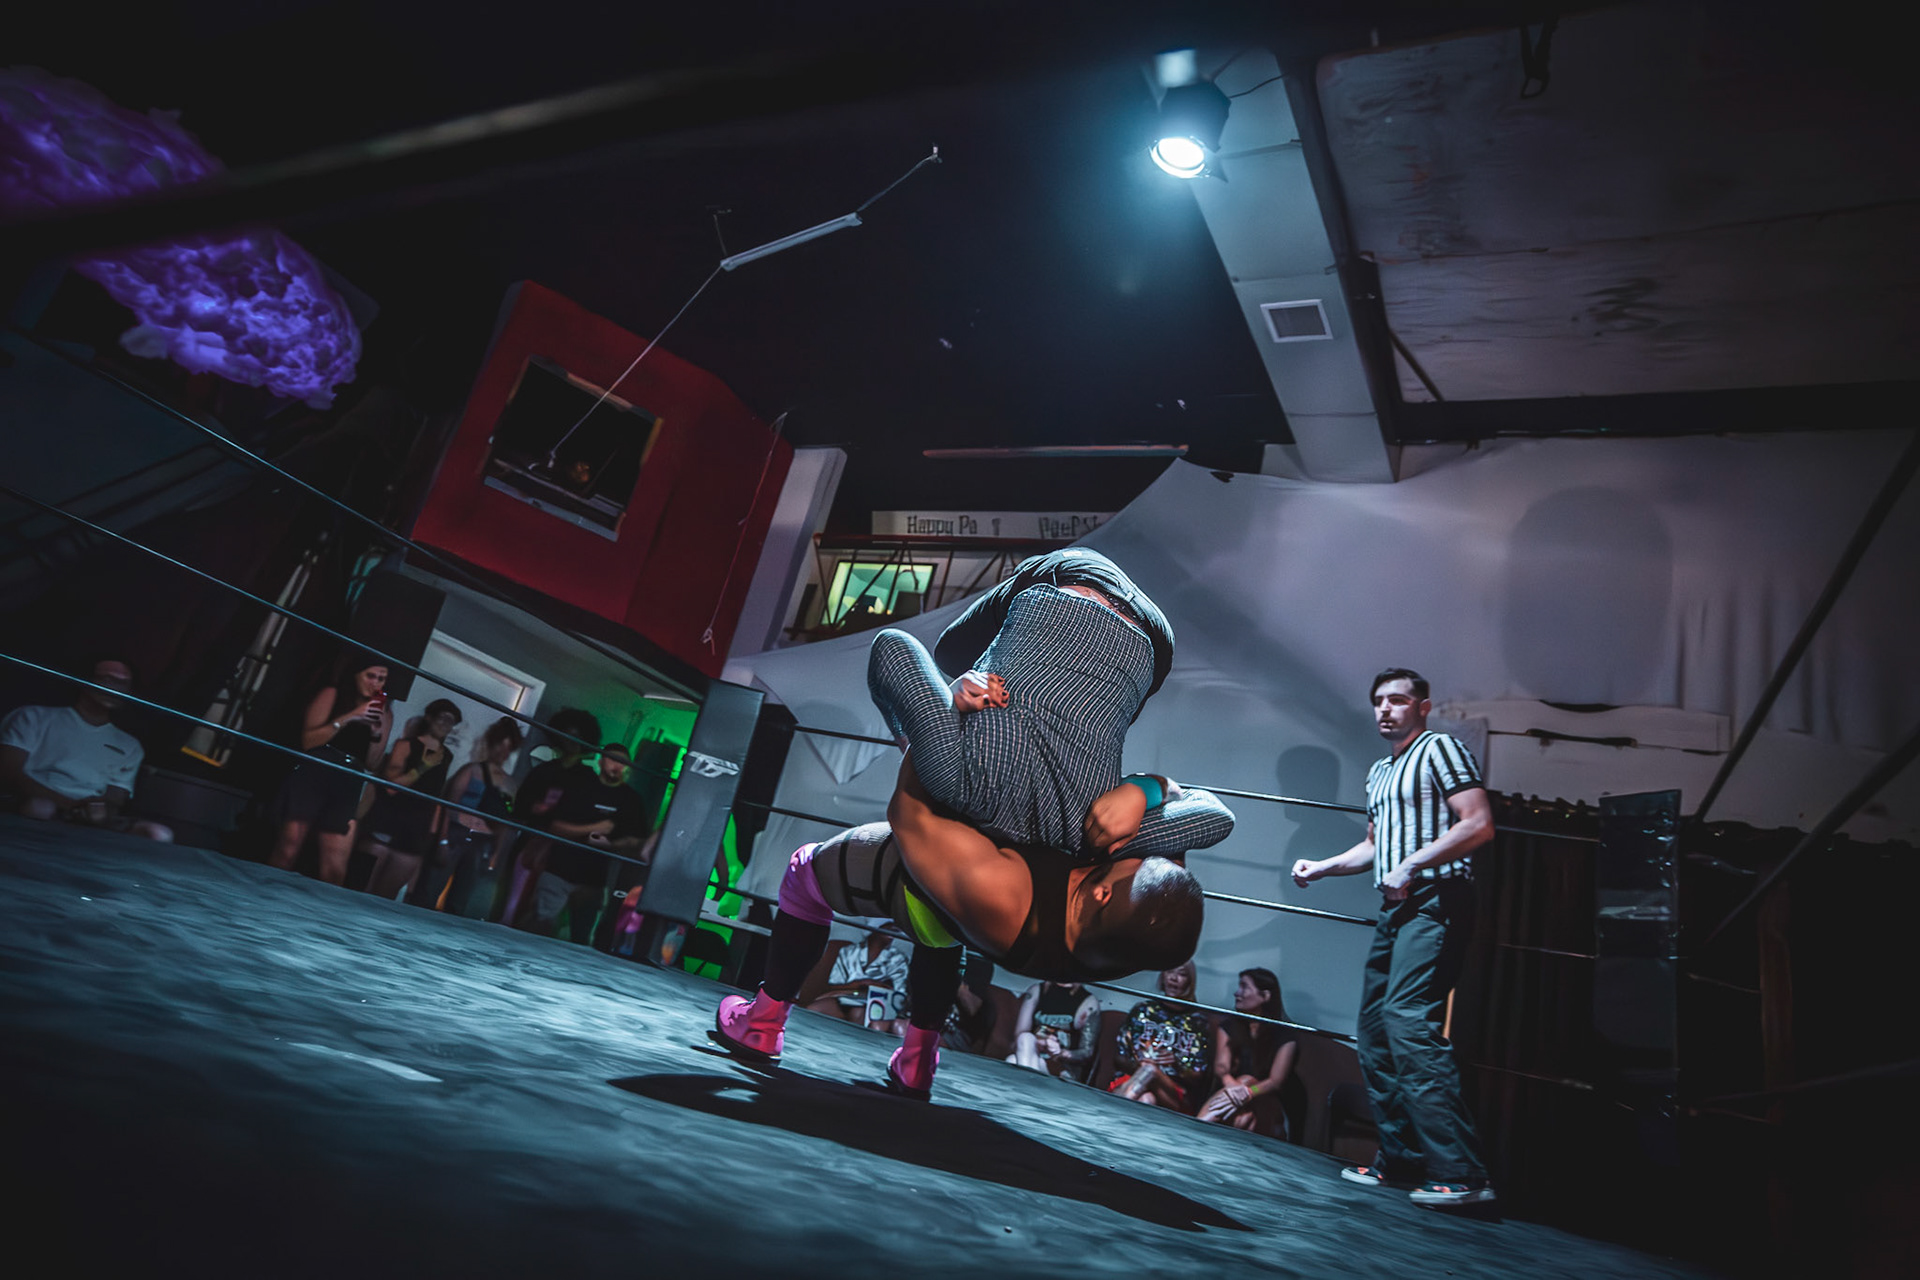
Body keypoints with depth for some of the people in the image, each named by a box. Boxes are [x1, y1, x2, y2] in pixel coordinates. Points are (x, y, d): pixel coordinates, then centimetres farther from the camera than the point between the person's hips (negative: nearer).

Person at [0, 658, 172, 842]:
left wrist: (102, 810, -16)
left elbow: (116, 800, 13)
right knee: (39, 806, -40)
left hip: (88, 822, 3)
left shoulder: (129, 746, 23)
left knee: (159, 834, -29)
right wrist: (73, 805, -16)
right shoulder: (36, 717, 15)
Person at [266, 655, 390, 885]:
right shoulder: (332, 695, 4)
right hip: (312, 780, -3)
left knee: (334, 872, -4)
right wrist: (347, 718, -12)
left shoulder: (381, 711, 15)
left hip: (346, 791, 3)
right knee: (287, 851, -10)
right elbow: (308, 741, -5)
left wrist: (378, 733, -3)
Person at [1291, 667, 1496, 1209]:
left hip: (1434, 903, -9)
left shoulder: (1439, 748, -2)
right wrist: (1323, 866, 16)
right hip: (1396, 909, 9)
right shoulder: (1378, 772, 23)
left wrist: (1410, 865, -19)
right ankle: (1399, 1160, 18)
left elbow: (1479, 824, -13)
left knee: (1409, 1023, -20)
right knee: (1374, 1031, 9)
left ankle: (1459, 1172, -17)